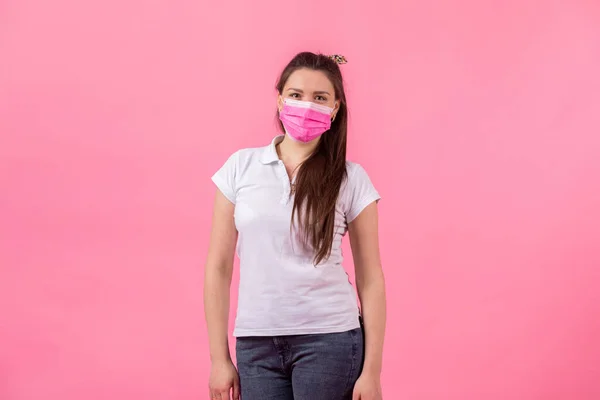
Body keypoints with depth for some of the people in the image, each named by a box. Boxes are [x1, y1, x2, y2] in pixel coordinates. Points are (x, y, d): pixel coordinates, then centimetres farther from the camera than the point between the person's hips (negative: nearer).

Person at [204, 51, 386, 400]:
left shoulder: (351, 179, 0)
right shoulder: (241, 167, 3)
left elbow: (371, 280, 0)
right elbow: (219, 267, 4)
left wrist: (371, 371, -3)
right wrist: (219, 359, 2)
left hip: (329, 339, -1)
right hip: (255, 342, 2)